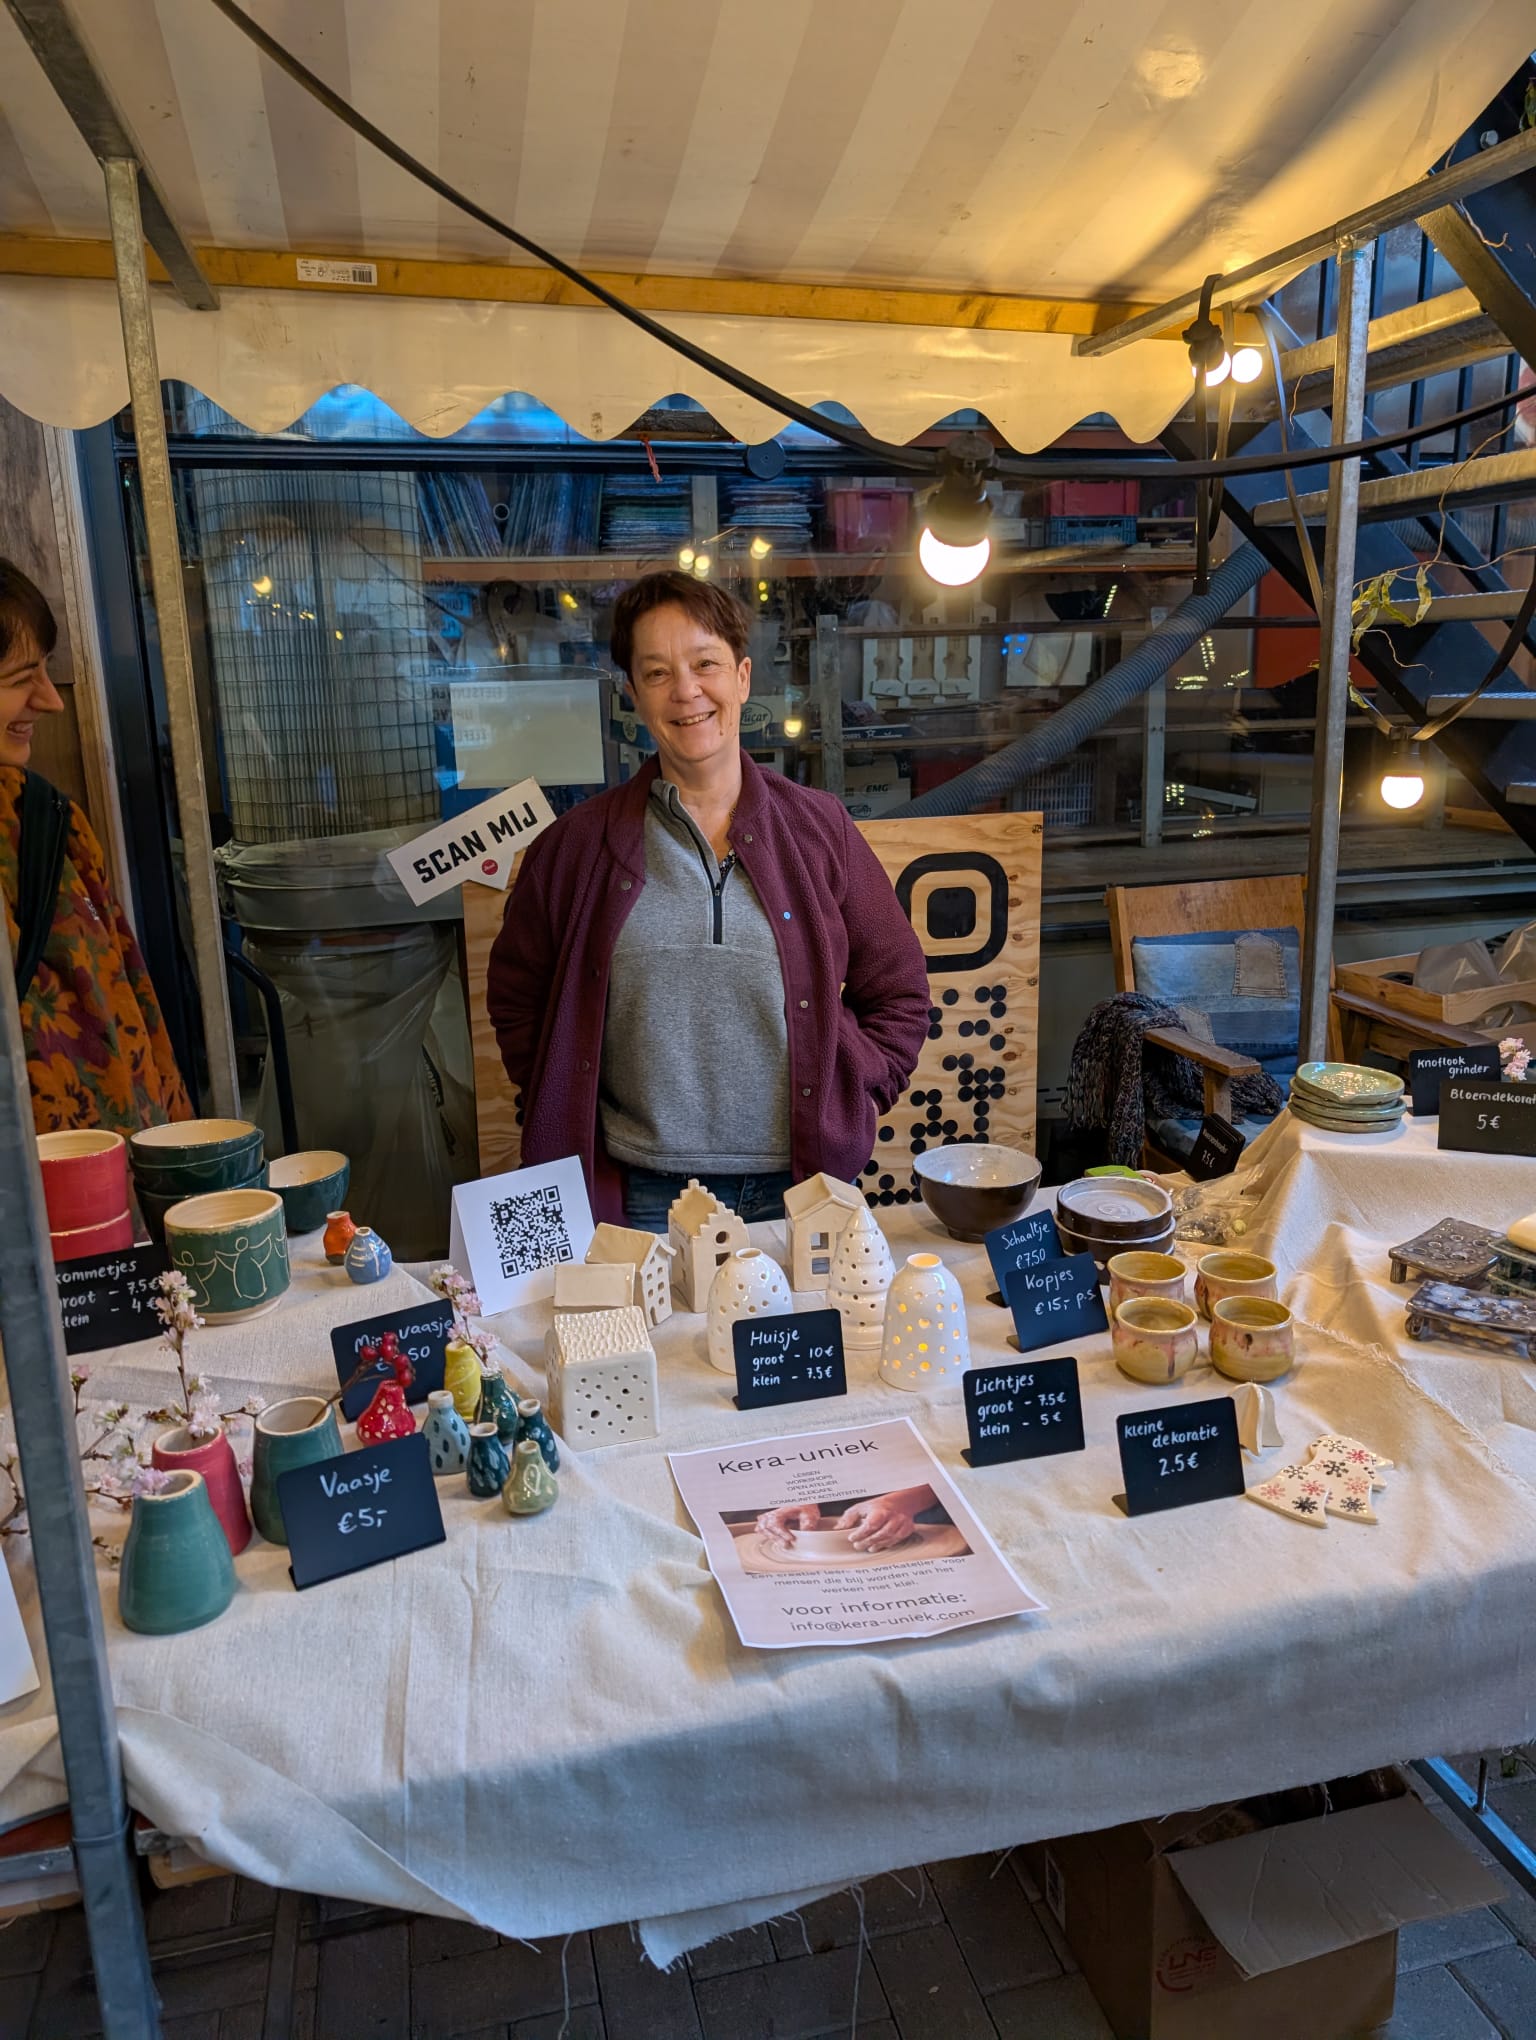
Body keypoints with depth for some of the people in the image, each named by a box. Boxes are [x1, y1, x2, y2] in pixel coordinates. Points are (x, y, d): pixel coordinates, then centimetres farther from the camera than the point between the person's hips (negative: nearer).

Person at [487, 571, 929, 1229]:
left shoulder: (820, 829, 4)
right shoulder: (580, 844, 2)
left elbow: (900, 990, 10)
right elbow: (516, 996, 11)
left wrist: (854, 1097, 0)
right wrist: (565, 1114, 3)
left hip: (797, 1183, 1)